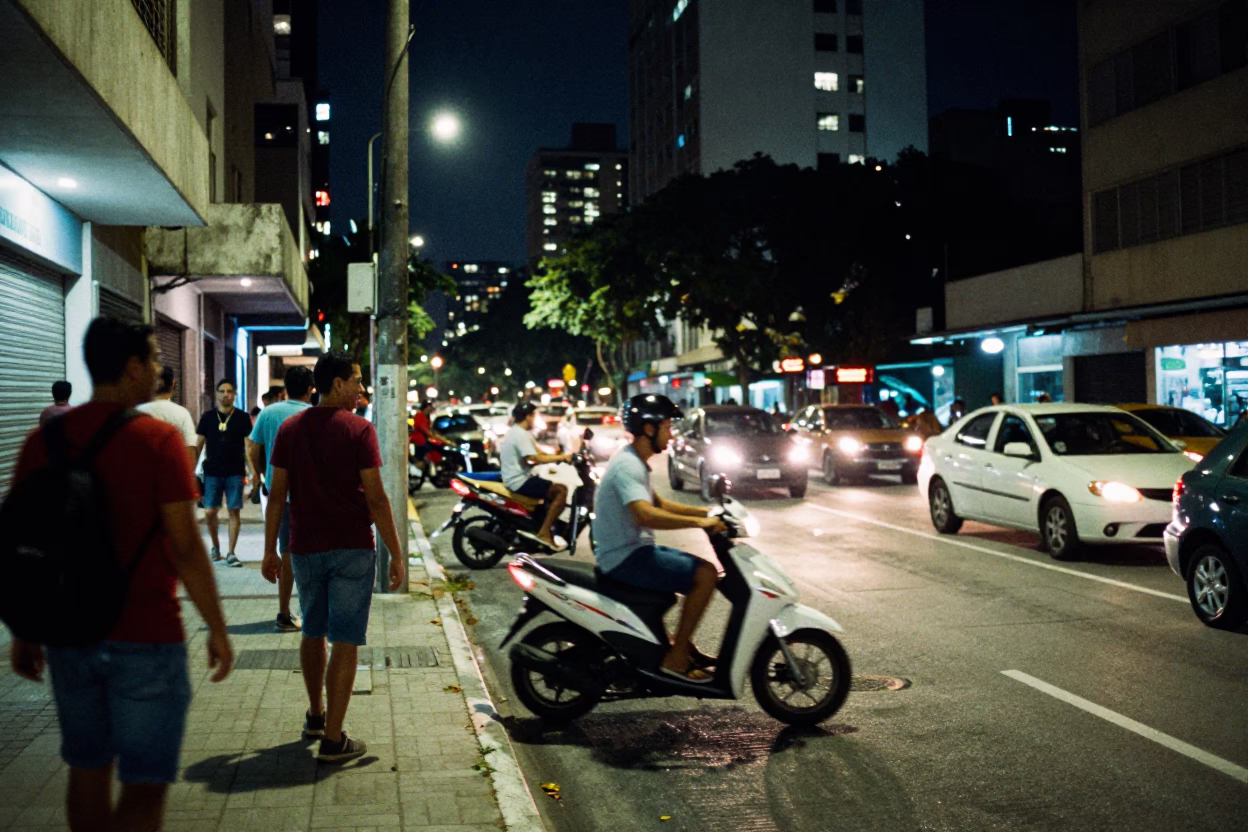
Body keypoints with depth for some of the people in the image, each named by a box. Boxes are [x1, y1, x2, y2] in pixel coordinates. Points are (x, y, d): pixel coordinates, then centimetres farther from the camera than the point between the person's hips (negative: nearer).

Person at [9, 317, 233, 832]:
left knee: (87, 772, 19)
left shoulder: (42, 441, 2)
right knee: (145, 788, 3)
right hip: (146, 640, -5)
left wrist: (22, 634, 17)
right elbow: (185, 548, -14)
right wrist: (217, 629, -4)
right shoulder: (158, 440, -14)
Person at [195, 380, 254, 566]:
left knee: (234, 511, -1)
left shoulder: (242, 418, 2)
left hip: (235, 472, -1)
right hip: (212, 472, 1)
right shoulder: (207, 417, 6)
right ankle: (215, 546, 24)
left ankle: (231, 553, 5)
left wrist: (253, 471, -9)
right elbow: (198, 445, 8)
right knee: (210, 512, 1)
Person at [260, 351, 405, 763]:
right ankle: (333, 738, 0)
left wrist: (270, 550, 11)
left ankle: (316, 715, 35)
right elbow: (376, 498, -13)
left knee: (313, 632, 21)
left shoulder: (289, 428, 4)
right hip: (352, 549, -5)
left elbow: (277, 495, 4)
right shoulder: (359, 429, -10)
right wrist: (396, 555, -8)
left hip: (305, 548, 5)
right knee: (345, 641, -1)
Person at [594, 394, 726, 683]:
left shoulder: (635, 462, 14)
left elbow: (658, 504, 24)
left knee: (703, 568, 17)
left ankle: (683, 644, 21)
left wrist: (705, 512, 14)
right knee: (705, 575, -17)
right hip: (625, 558, -11)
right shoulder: (628, 465, -19)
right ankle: (675, 658, -12)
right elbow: (645, 515, -34)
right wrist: (698, 521, -30)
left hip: (635, 549, 11)